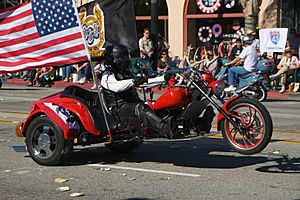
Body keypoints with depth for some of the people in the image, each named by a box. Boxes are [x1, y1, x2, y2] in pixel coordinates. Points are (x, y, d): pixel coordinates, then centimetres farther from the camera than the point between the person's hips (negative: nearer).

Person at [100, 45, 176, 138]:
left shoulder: (126, 73, 30)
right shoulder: (107, 75, 3)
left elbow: (145, 81, 31)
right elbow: (116, 86, -20)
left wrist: (163, 78, 22)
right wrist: (133, 81, -34)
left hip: (134, 104, 8)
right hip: (119, 109, -8)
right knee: (139, 108, -38)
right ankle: (164, 128, -59)